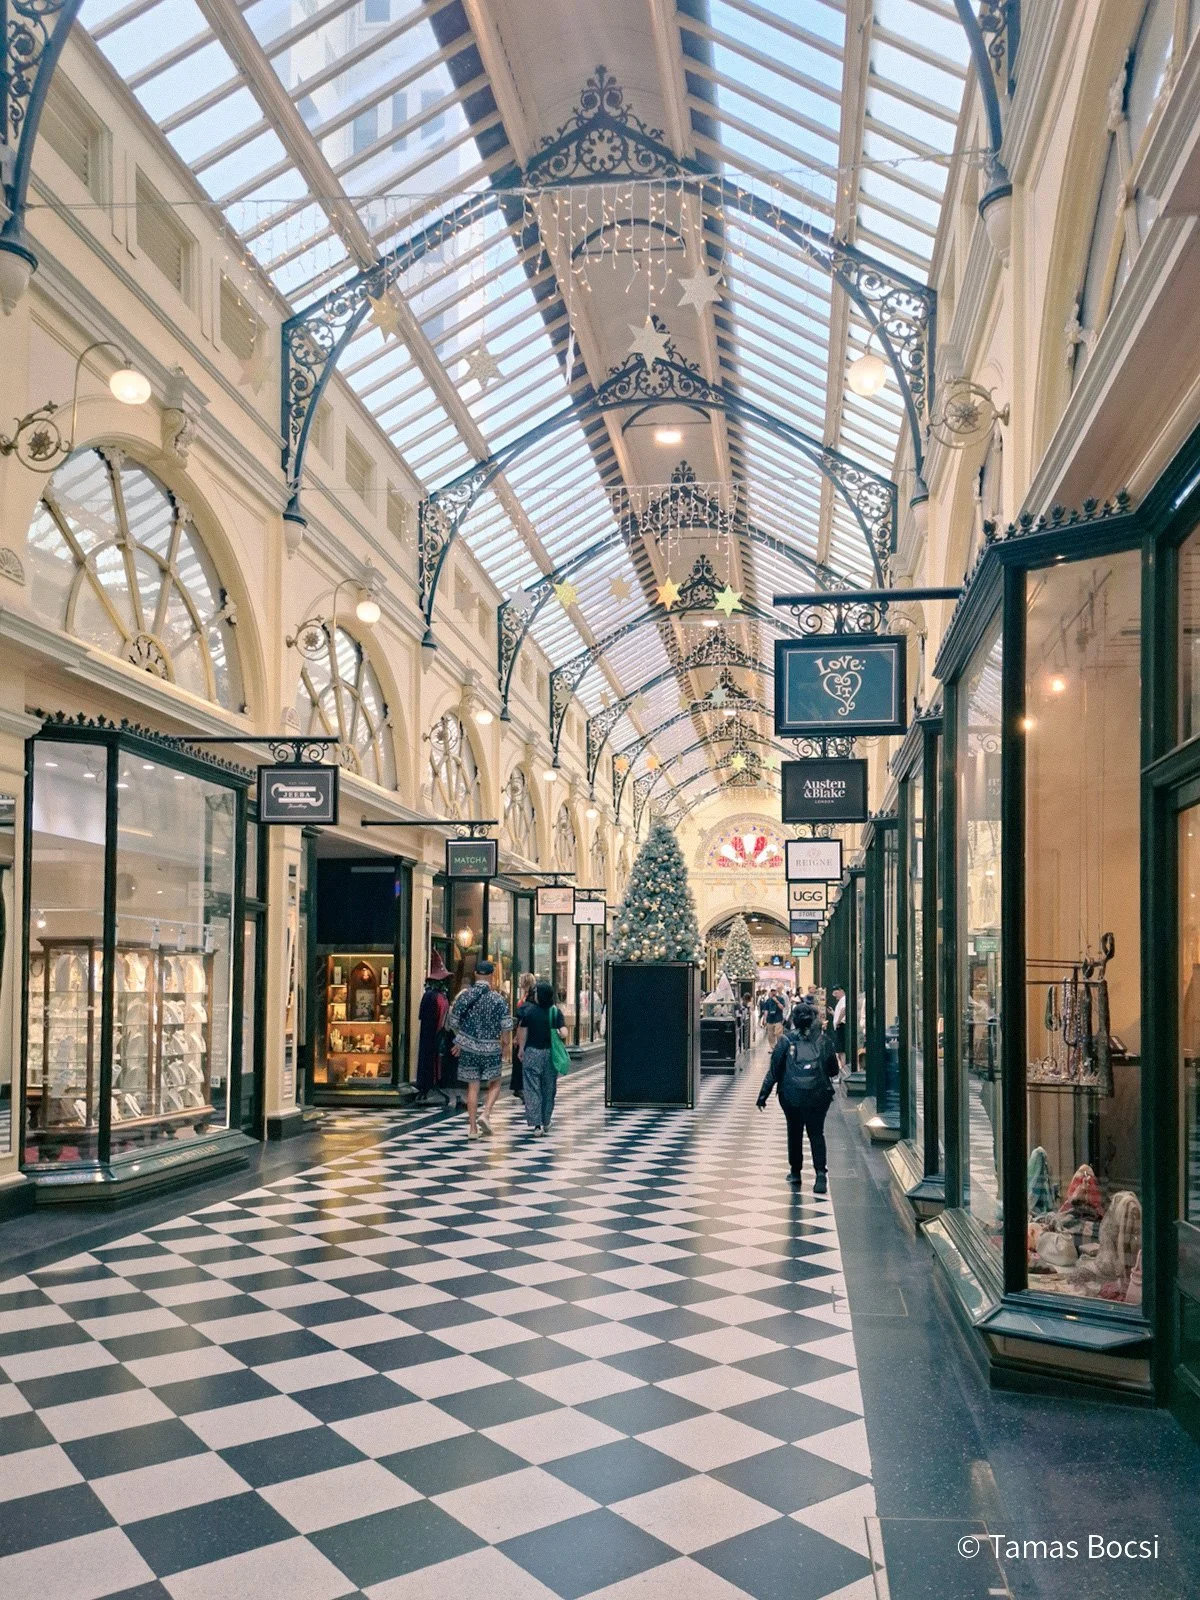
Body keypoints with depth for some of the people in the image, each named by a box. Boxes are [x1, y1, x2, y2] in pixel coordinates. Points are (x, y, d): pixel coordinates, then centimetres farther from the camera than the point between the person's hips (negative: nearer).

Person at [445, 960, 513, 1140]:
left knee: (472, 1087, 9)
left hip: (468, 1048, 2)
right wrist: (506, 1044, 8)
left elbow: (453, 1022, 4)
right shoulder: (498, 999, -7)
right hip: (491, 1048, -2)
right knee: (494, 1084, 15)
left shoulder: (463, 995, 0)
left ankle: (473, 1128, 8)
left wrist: (460, 1040, 20)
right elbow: (506, 1026, -9)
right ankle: (485, 1115, -6)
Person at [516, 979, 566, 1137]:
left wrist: (521, 1050, 10)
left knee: (533, 1090, 1)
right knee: (549, 1088, 16)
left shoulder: (528, 1010, -6)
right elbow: (564, 1033, -12)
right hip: (550, 1053, 2)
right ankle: (546, 1122, 28)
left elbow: (523, 1033, -3)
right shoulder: (556, 1012, -4)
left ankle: (536, 1124, -8)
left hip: (532, 1053, -2)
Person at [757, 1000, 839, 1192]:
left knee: (794, 1132, 16)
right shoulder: (822, 1040, 0)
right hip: (818, 1096, 0)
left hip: (791, 1096, 0)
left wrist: (763, 1094, 3)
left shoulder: (786, 1041, -3)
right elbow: (834, 1070, 7)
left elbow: (774, 1070, -3)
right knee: (816, 1133, 5)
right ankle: (821, 1173, -10)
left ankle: (795, 1171, 24)